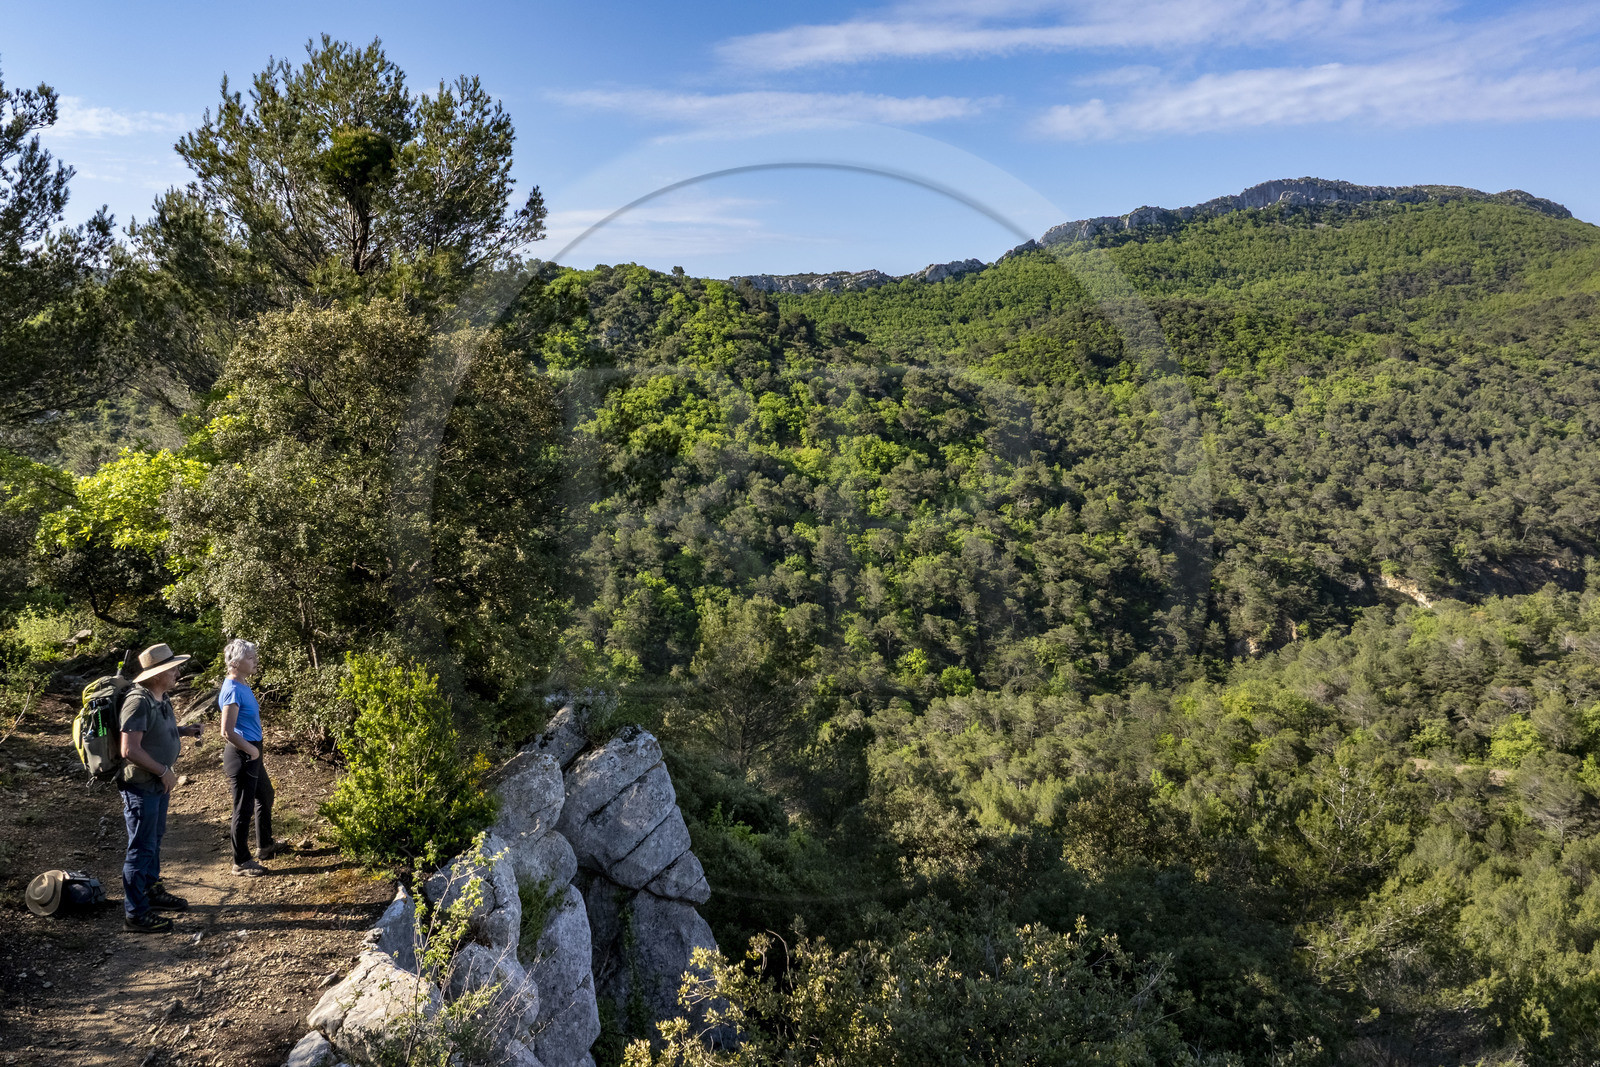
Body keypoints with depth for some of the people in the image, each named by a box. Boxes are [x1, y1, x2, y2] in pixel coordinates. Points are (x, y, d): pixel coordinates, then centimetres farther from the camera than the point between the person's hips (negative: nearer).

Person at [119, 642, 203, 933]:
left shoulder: (161, 698, 5)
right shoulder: (139, 701, -26)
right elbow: (130, 749, -30)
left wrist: (182, 731, 5)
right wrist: (164, 771, -22)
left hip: (158, 783, 10)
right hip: (140, 786, -10)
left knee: (155, 839, 23)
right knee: (142, 848, -1)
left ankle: (151, 890, 40)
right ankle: (135, 914, 9)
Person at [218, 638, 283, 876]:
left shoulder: (243, 685, 7)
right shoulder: (232, 691, -22)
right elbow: (227, 732, -27)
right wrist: (250, 750, -16)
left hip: (251, 753, 10)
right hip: (241, 756, -10)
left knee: (265, 796, 24)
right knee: (244, 808, 2)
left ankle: (265, 845, 41)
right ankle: (241, 862, 15)